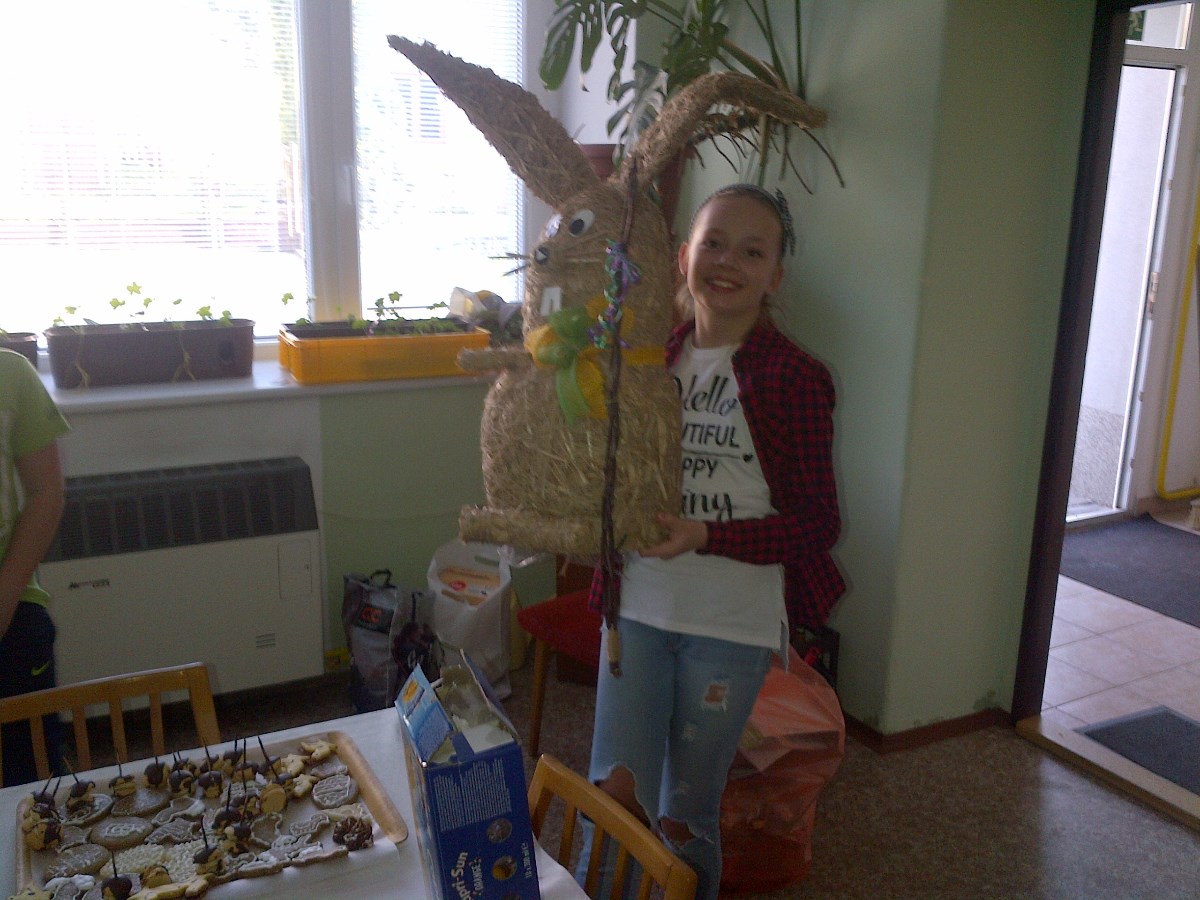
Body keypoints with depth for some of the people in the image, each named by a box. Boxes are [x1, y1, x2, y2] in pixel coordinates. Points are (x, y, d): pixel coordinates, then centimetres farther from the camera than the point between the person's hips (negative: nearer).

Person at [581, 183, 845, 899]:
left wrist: (705, 536, -21)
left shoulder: (796, 377, -9)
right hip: (639, 605, 3)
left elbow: (819, 523, -9)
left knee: (687, 812, 11)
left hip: (733, 623, -3)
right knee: (617, 791, 1)